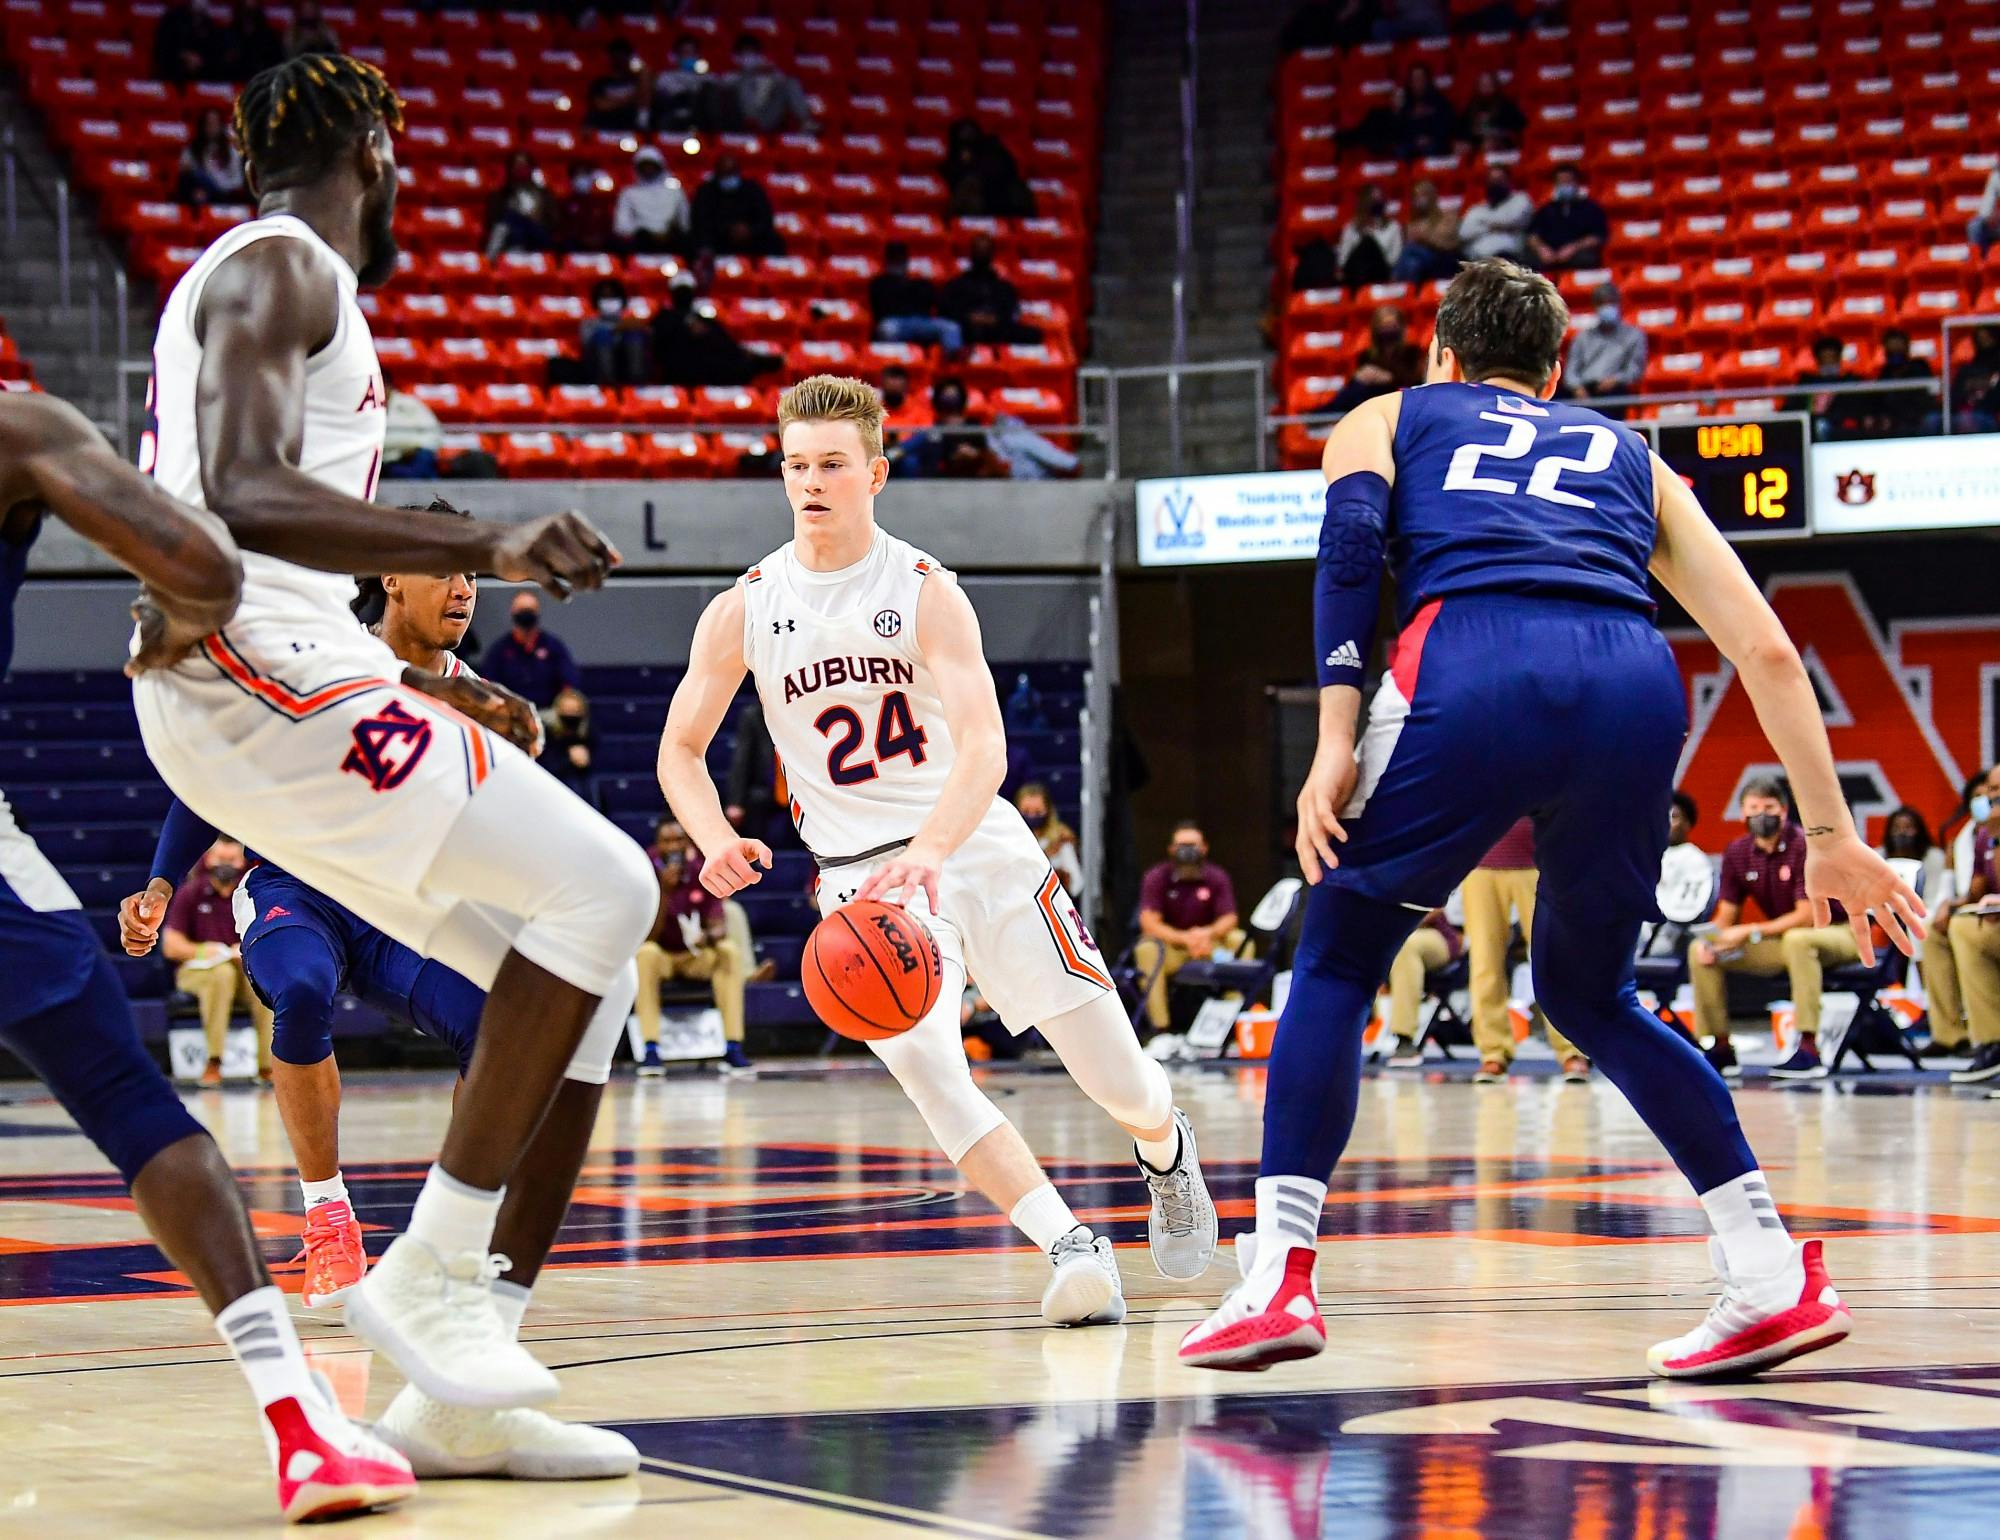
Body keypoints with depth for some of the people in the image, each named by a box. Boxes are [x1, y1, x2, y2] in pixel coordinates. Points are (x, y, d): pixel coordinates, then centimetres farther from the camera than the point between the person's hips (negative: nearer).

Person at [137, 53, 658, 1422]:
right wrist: (487, 546, -32)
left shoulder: (274, 277, 26)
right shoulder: (276, 265, -6)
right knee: (603, 888, -18)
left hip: (275, 674, 10)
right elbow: (243, 496, -24)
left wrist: (420, 685, 35)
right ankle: (430, 1273, -14)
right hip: (260, 669, -10)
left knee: (591, 963, 4)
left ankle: (472, 1373, 1)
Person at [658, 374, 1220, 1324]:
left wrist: (928, 850, -42)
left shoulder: (925, 593, -11)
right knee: (917, 1057, -29)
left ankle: (1166, 1151, 40)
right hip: (862, 875, 1)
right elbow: (680, 752, 6)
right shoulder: (743, 612, -3)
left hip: (978, 845, -1)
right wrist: (715, 843, -15)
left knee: (1120, 1083, 3)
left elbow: (983, 750, -23)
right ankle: (1070, 1245, -24)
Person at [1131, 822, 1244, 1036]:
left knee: (1239, 940, -23)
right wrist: (1185, 938, -32)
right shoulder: (1156, 878, -8)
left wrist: (1208, 933, -33)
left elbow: (1229, 919, -9)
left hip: (1207, 946, 2)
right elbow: (1148, 922, -17)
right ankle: (1160, 1025, -32)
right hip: (1170, 945, -2)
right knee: (1146, 948, -33)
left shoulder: (1217, 878, -2)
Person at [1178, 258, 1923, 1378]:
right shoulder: (1629, 455, 37)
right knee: (1590, 996, 23)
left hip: (1471, 668, -3)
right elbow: (1767, 650, 27)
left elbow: (1351, 547, 7)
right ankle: (1778, 1278, 15)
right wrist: (1832, 836, 27)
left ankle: (1280, 1278, 3)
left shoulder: (1385, 421, 32)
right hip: (1637, 687, 3)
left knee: (1336, 963, 15)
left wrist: (1337, 745, 0)